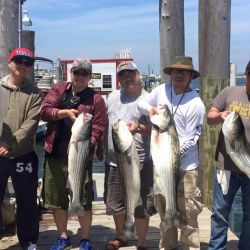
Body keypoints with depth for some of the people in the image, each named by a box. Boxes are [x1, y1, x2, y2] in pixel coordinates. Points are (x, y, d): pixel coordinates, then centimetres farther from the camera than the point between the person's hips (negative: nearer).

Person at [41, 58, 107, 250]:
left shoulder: (96, 99, -1)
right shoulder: (58, 90, 9)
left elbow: (99, 128, -6)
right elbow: (45, 111, -3)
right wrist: (65, 112, -19)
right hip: (54, 156, 4)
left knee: (83, 200, 2)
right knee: (56, 200, 13)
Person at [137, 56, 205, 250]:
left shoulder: (196, 104, -14)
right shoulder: (162, 90, 1)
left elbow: (190, 139, -15)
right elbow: (141, 103, 14)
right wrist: (150, 108, -9)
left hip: (184, 165, -5)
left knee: (187, 212, -2)